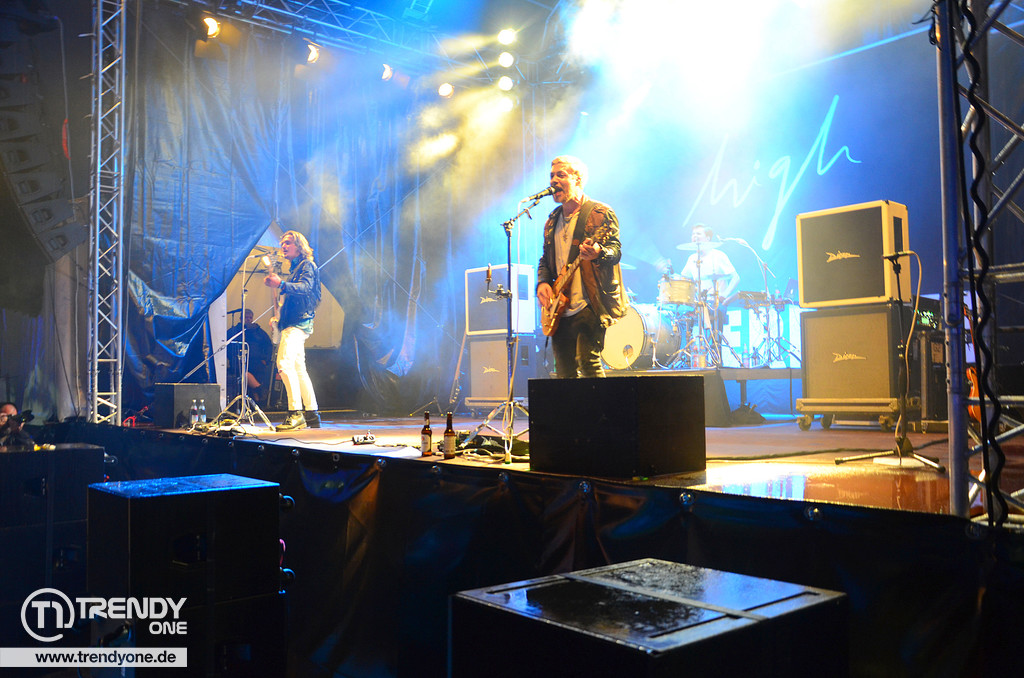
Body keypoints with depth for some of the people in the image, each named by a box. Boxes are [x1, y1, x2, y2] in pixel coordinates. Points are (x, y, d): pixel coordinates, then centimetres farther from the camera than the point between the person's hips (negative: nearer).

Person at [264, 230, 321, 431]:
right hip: (292, 323, 10)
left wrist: (281, 284, -39)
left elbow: (305, 287, -24)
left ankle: (295, 413, -26)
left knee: (285, 363, -23)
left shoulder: (307, 265, -5)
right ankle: (312, 414, 14)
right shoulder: (294, 269, 23)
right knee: (298, 369, 10)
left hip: (299, 322, -10)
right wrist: (278, 318, 22)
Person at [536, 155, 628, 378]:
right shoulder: (552, 220, 18)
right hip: (559, 310, 7)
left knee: (588, 362, -16)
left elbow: (615, 250, -11)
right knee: (564, 372, 7)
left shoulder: (600, 213, -2)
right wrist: (542, 283, 5)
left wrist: (597, 253, -34)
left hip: (589, 307, -6)